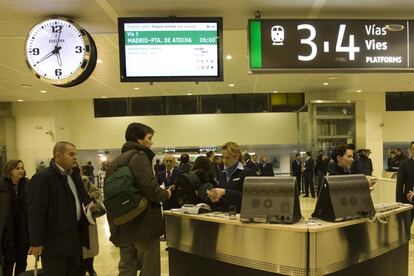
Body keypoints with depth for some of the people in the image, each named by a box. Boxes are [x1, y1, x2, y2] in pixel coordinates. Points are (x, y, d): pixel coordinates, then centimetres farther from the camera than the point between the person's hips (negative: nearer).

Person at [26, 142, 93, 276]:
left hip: (75, 237, 8)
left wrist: (89, 202, 1)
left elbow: (82, 195, 23)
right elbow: (36, 212, -18)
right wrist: (36, 242, -17)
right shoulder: (43, 178, -16)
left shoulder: (74, 175, 11)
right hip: (55, 241, -8)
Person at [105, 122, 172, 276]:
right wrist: (165, 194, -7)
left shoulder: (116, 162, 12)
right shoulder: (139, 156, -13)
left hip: (123, 225, 8)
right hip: (143, 224, -8)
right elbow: (150, 188, -26)